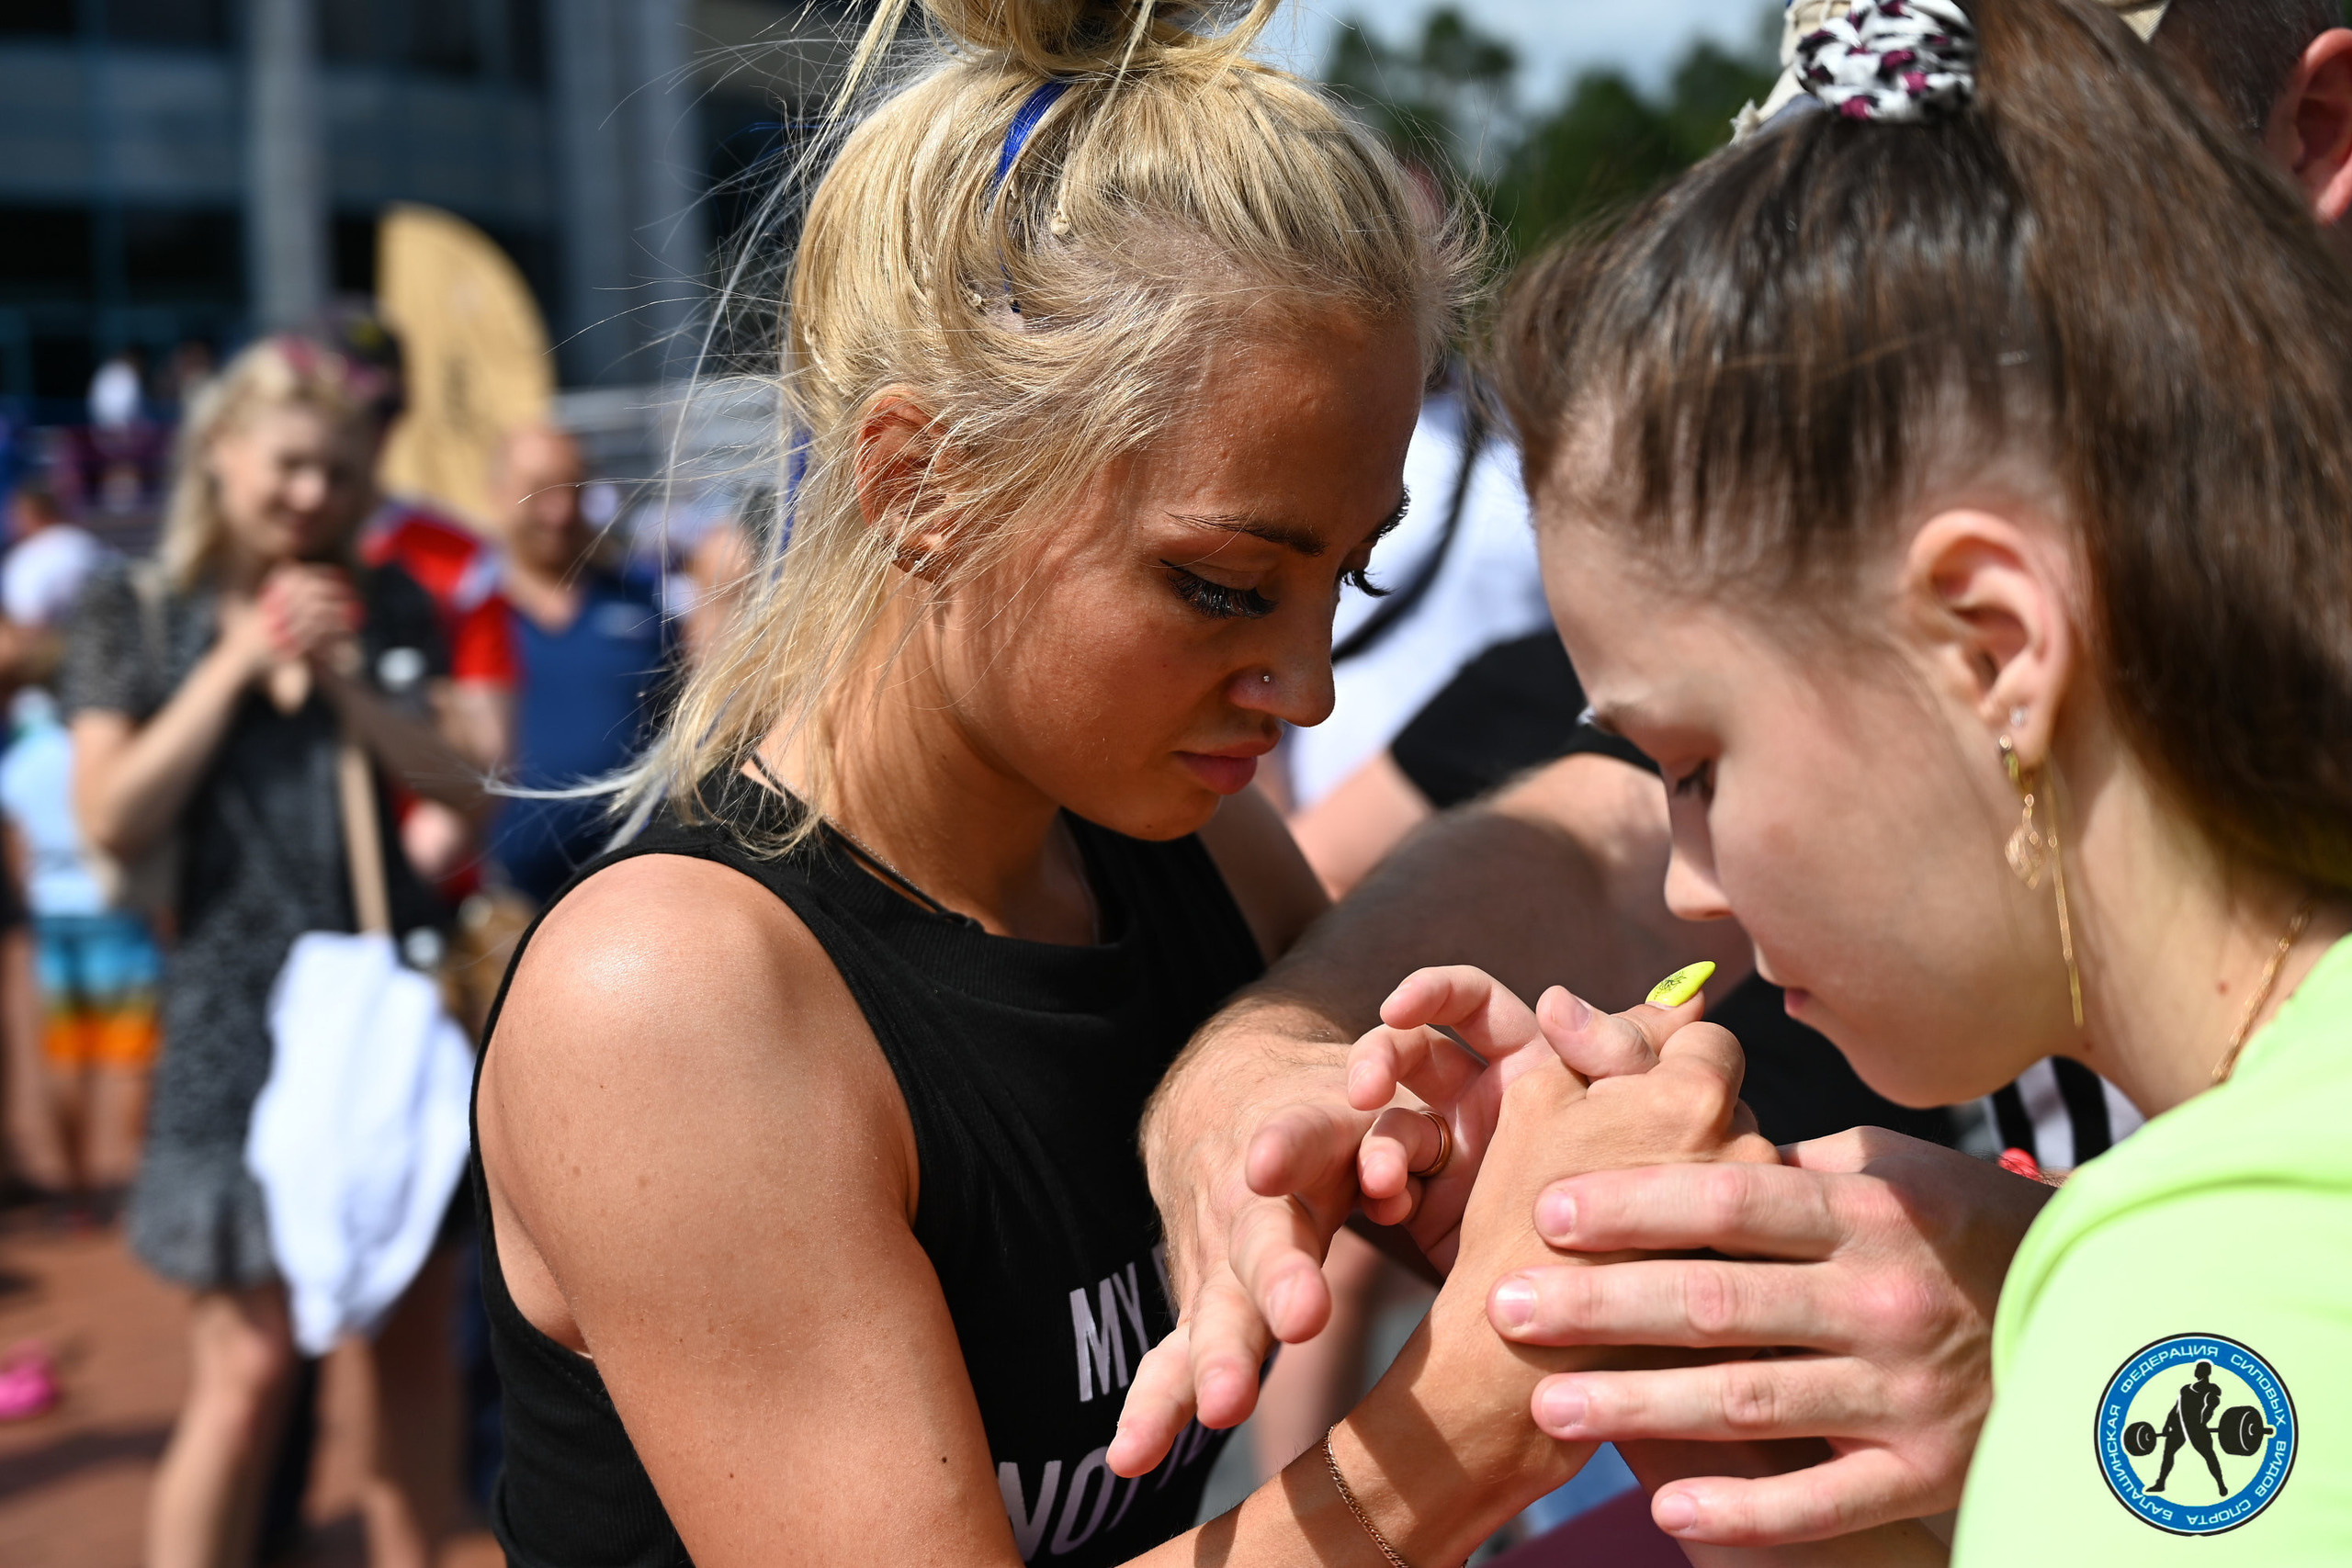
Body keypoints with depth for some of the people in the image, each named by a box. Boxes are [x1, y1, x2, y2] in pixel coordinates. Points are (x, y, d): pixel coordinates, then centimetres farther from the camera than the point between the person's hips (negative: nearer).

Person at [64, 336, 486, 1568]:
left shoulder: (388, 609, 10)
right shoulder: (134, 612, 5)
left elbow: (474, 788, 2)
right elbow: (113, 821, -6)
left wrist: (346, 681, -9)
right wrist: (240, 660, -9)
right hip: (236, 1016, -2)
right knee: (248, 1366, -6)